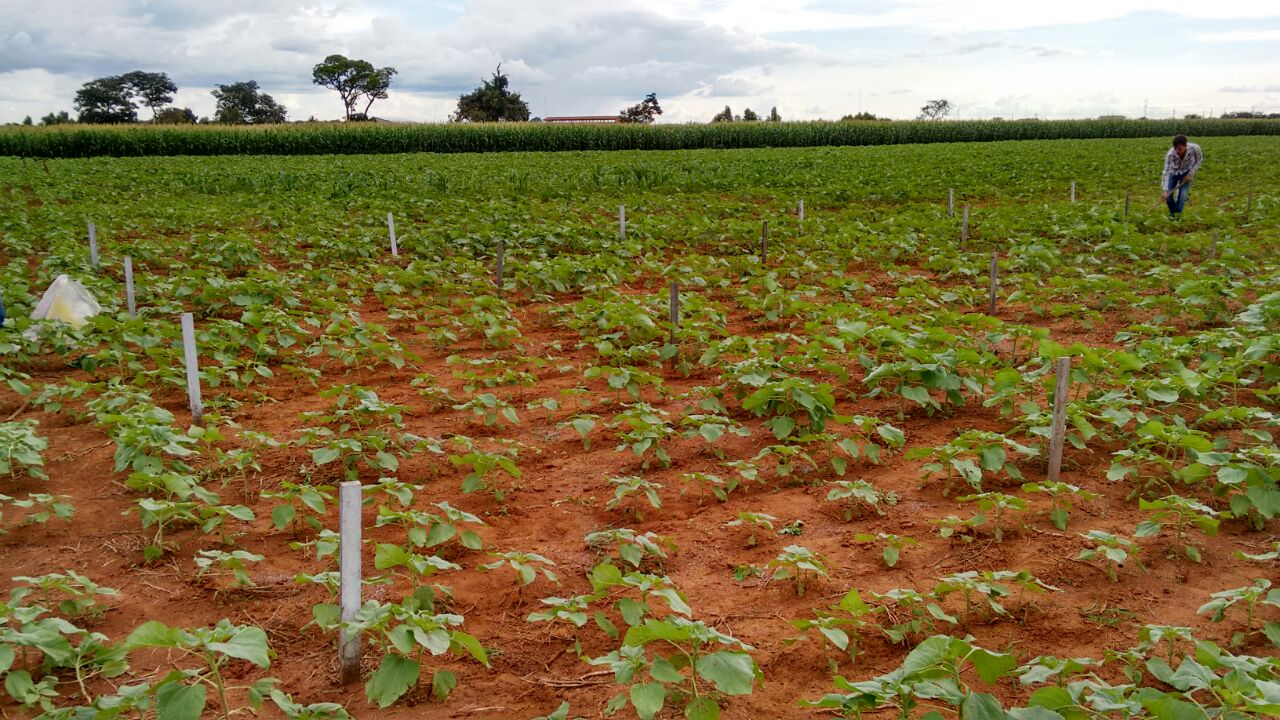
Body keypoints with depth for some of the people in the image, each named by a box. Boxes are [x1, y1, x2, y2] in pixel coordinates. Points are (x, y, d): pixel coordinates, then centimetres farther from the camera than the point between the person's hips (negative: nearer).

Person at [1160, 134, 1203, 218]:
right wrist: (1164, 190, -44)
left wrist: (1191, 173, -19)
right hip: (1173, 172, 0)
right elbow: (1166, 172, -35)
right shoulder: (1170, 154, -34)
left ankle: (1178, 214, 4)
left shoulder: (1195, 148, -31)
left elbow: (1199, 160, -7)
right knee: (1168, 195, -5)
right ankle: (1172, 214, 22)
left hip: (1186, 173, 0)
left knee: (1183, 195, -14)